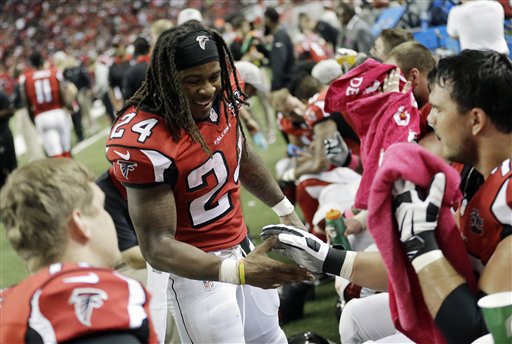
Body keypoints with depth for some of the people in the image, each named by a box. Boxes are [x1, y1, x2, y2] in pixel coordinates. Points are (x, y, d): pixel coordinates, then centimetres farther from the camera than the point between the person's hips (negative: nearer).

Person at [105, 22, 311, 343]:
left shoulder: (222, 94, -10)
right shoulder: (146, 141, -31)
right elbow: (157, 246, -30)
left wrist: (286, 210, 21)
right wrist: (238, 270, -43)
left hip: (243, 247, 8)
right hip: (197, 268, -7)